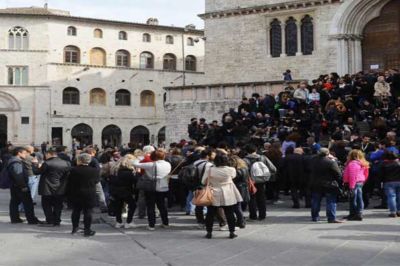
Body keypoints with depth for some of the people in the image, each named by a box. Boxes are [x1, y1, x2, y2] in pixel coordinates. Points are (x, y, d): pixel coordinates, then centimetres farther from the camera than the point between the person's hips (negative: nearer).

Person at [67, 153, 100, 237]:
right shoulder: (95, 171, -9)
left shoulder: (74, 170, -9)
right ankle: (87, 230, 4)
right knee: (88, 212, 3)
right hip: (90, 195, -1)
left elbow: (70, 183, -3)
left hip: (75, 195, 1)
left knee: (76, 211, 14)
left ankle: (75, 228, 22)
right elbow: (97, 181, 2)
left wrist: (69, 194, 7)